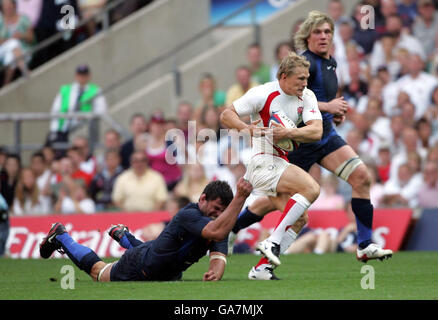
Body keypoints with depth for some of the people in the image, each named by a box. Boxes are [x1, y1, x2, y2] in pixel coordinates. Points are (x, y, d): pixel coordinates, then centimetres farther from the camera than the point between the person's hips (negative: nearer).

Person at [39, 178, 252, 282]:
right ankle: (60, 237, 41)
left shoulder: (218, 221, -18)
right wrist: (240, 197, -60)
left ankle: (123, 236, 59)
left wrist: (215, 274, -53)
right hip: (137, 268, -7)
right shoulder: (189, 215, -38)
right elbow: (218, 231, -55)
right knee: (98, 270, 20)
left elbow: (219, 256, -30)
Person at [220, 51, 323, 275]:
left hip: (281, 163, 8)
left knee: (299, 218, 0)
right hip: (262, 161, -8)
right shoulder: (263, 94, -11)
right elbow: (226, 115, -7)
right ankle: (272, 242, -25)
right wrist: (247, 129, -26)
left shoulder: (306, 97, 5)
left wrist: (288, 133, -23)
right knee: (311, 188, -24)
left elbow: (316, 131, -7)